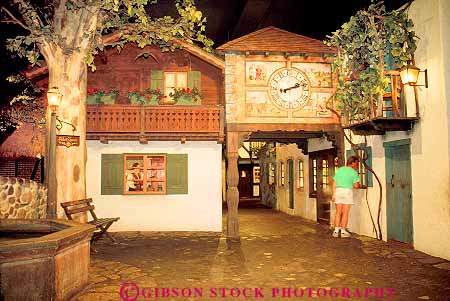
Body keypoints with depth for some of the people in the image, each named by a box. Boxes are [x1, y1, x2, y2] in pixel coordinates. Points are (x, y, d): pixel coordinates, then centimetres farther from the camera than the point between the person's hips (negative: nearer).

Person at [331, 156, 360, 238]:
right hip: (347, 191, -4)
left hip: (338, 191, 4)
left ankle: (336, 231, 6)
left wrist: (333, 194, 11)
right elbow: (356, 185, -9)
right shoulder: (354, 172, -4)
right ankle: (343, 231, 5)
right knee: (345, 213, 2)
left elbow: (334, 183, 8)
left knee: (338, 212, 8)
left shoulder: (339, 170, 11)